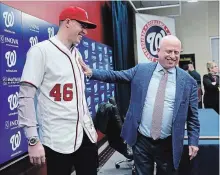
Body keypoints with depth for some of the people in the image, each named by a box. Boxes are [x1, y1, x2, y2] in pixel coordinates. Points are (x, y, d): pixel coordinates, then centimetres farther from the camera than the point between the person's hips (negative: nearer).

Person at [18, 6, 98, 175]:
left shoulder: (77, 54, 12)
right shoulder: (41, 50, -9)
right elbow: (26, 96, -13)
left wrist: (90, 125, 17)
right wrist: (33, 140, -16)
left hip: (85, 134, 6)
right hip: (58, 139, -6)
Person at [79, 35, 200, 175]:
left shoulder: (188, 81, -2)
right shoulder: (141, 70, 1)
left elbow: (192, 116, 0)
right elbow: (116, 76, 5)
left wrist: (193, 141, -3)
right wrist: (91, 72, -4)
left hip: (168, 144, 0)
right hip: (141, 140, 1)